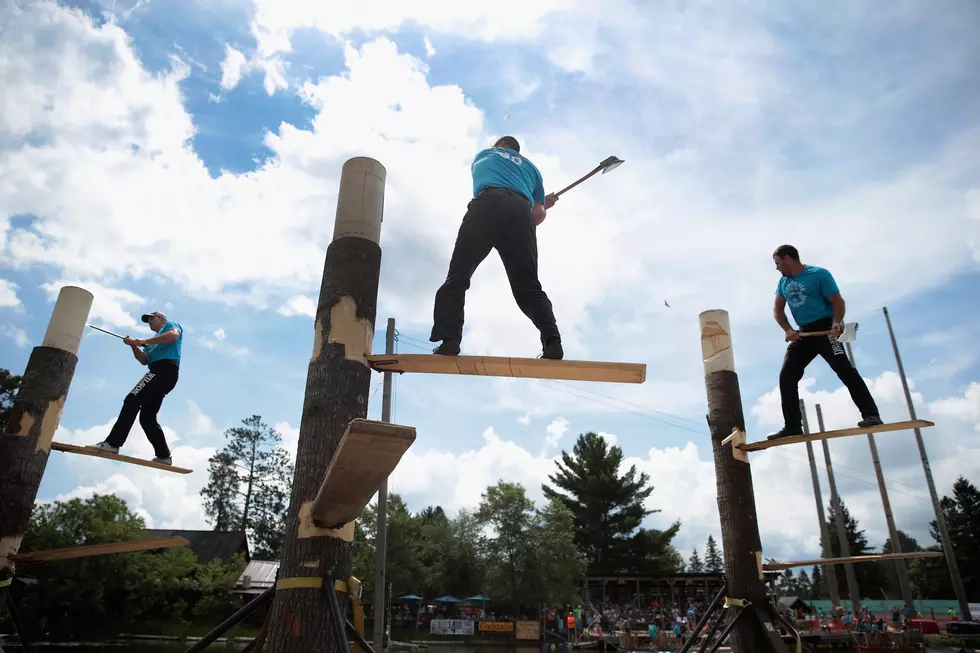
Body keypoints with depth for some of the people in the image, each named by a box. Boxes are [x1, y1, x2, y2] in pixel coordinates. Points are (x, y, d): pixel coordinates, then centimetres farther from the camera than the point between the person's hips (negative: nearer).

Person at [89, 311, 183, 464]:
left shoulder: (171, 324, 15)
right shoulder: (154, 341, 36)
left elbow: (173, 335, -11)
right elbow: (144, 360, 20)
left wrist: (145, 341, -9)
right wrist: (134, 345, 5)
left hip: (165, 368, -9)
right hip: (160, 373, 9)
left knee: (132, 400, -21)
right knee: (147, 417, 2)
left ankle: (112, 443, -30)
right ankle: (164, 456, -2)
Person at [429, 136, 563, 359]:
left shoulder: (484, 154, 36)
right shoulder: (531, 167, 35)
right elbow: (538, 215, 24)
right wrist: (544, 205, 49)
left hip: (487, 204, -2)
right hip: (521, 211, 2)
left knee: (458, 275, -5)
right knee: (528, 286, 1)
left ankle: (448, 339, -24)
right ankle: (552, 341, -18)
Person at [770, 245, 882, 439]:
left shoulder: (818, 274, -6)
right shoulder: (783, 282, 13)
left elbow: (838, 301, -10)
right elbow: (777, 309, 10)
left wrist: (837, 322, -29)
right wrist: (788, 330, -7)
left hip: (825, 328, -7)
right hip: (802, 333, 7)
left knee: (843, 368, -22)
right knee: (786, 376, -1)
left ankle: (871, 414, -21)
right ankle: (792, 426, 2)